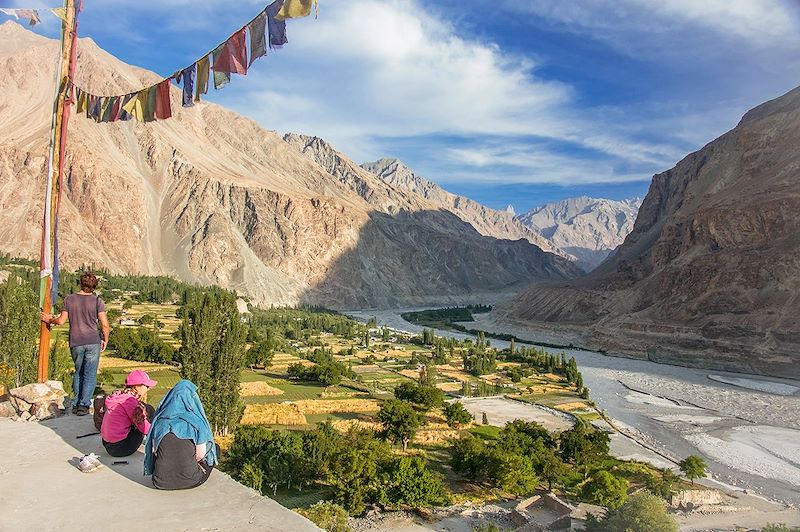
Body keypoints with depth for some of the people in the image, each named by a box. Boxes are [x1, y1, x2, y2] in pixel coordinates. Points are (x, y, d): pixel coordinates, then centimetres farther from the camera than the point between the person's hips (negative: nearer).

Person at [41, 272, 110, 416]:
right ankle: (84, 405, 1)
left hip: (76, 342, 3)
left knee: (78, 372, 18)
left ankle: (76, 404, 19)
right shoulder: (97, 301, -4)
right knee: (90, 374, 4)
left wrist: (49, 319, 22)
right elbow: (105, 325, -7)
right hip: (93, 342, -3)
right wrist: (105, 340, 7)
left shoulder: (69, 299, 2)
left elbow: (61, 321, 2)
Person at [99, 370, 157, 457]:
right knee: (148, 410, -2)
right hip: (120, 448, -9)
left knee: (143, 409, 16)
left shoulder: (119, 395, 6)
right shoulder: (129, 400, -19)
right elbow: (145, 428, -15)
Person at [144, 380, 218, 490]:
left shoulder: (160, 420, -3)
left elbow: (154, 450, 5)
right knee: (215, 448, 19)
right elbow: (200, 455, -5)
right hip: (188, 482, -5)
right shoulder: (197, 424, -13)